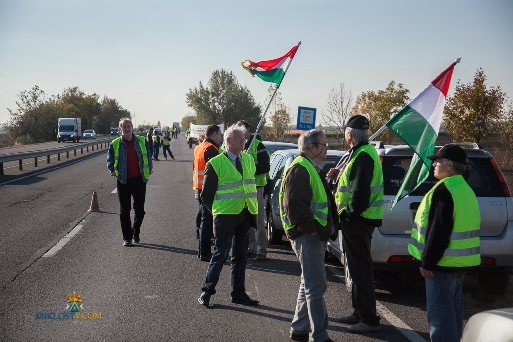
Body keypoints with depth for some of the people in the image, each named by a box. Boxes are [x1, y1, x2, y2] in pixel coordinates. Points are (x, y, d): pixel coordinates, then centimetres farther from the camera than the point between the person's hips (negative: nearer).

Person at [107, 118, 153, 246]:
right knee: (124, 211, 3)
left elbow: (148, 157, 12)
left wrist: (148, 172, 6)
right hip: (123, 181, -1)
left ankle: (136, 232, 28)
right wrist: (114, 172, -1)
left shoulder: (142, 141, 3)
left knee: (140, 210, 7)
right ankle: (127, 237, 12)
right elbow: (110, 161, 10)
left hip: (139, 180, 1)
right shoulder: (115, 144, 0)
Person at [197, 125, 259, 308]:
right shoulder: (216, 163, -8)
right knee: (221, 254, -3)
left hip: (245, 215, 6)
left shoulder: (249, 160, 10)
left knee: (240, 255, 12)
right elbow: (206, 193, -4)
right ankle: (206, 292, 9)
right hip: (226, 216, -6)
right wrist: (217, 211, -3)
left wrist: (253, 212, 10)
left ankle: (238, 294, 22)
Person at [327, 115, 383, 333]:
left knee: (360, 268, -5)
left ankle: (369, 319, 2)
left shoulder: (363, 155, -18)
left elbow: (360, 190, -25)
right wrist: (340, 176, 11)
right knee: (358, 266, 18)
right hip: (357, 219, 11)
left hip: (357, 220, -11)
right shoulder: (362, 152, 15)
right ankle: (360, 312, 29)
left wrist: (350, 213, -16)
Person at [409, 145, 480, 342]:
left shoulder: (443, 190, -18)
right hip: (461, 259, 10)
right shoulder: (466, 190, 13)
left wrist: (427, 261, -17)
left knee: (439, 311, -5)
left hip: (443, 261, -10)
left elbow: (438, 232, -23)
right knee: (452, 307, 18)